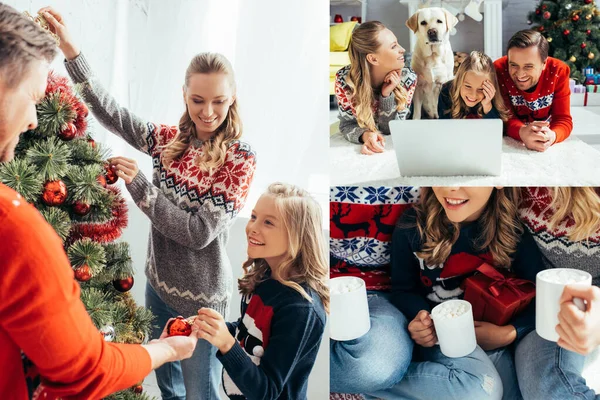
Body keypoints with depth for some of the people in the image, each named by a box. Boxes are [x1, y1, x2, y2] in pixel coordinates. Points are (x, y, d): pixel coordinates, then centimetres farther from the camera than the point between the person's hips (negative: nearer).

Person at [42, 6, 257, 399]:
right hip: (158, 282, 5)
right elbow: (112, 114, -11)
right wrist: (72, 50, -21)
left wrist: (139, 184, -25)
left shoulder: (240, 158, -18)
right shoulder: (170, 139, -3)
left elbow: (200, 233, -22)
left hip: (200, 297, -5)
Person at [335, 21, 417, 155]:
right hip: (358, 147, -1)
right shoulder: (344, 78, -24)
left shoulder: (408, 78, -20)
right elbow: (347, 124, -16)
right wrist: (366, 135, -38)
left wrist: (387, 95, -31)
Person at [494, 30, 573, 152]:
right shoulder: (499, 70, -21)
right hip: (511, 142, -2)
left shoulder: (558, 71, -17)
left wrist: (552, 136, -40)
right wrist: (522, 132, -42)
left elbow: (563, 119, -17)